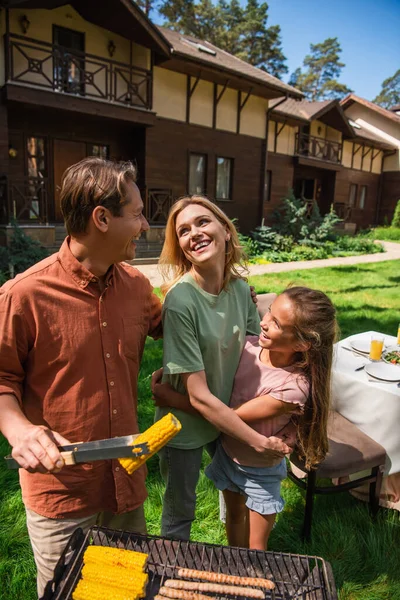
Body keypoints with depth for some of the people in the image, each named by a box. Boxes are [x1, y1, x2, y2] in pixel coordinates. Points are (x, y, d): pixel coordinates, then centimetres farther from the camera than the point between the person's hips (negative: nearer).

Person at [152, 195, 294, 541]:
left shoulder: (241, 289, -12)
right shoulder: (180, 301, -30)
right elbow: (200, 397, -27)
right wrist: (259, 442, -20)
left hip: (226, 416, 6)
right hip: (185, 425, -6)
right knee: (180, 513, 19)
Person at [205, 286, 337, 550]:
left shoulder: (294, 387, -34)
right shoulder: (249, 346, -21)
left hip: (260, 472, -5)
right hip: (227, 454, 5)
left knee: (256, 548, 16)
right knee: (235, 516, 30)